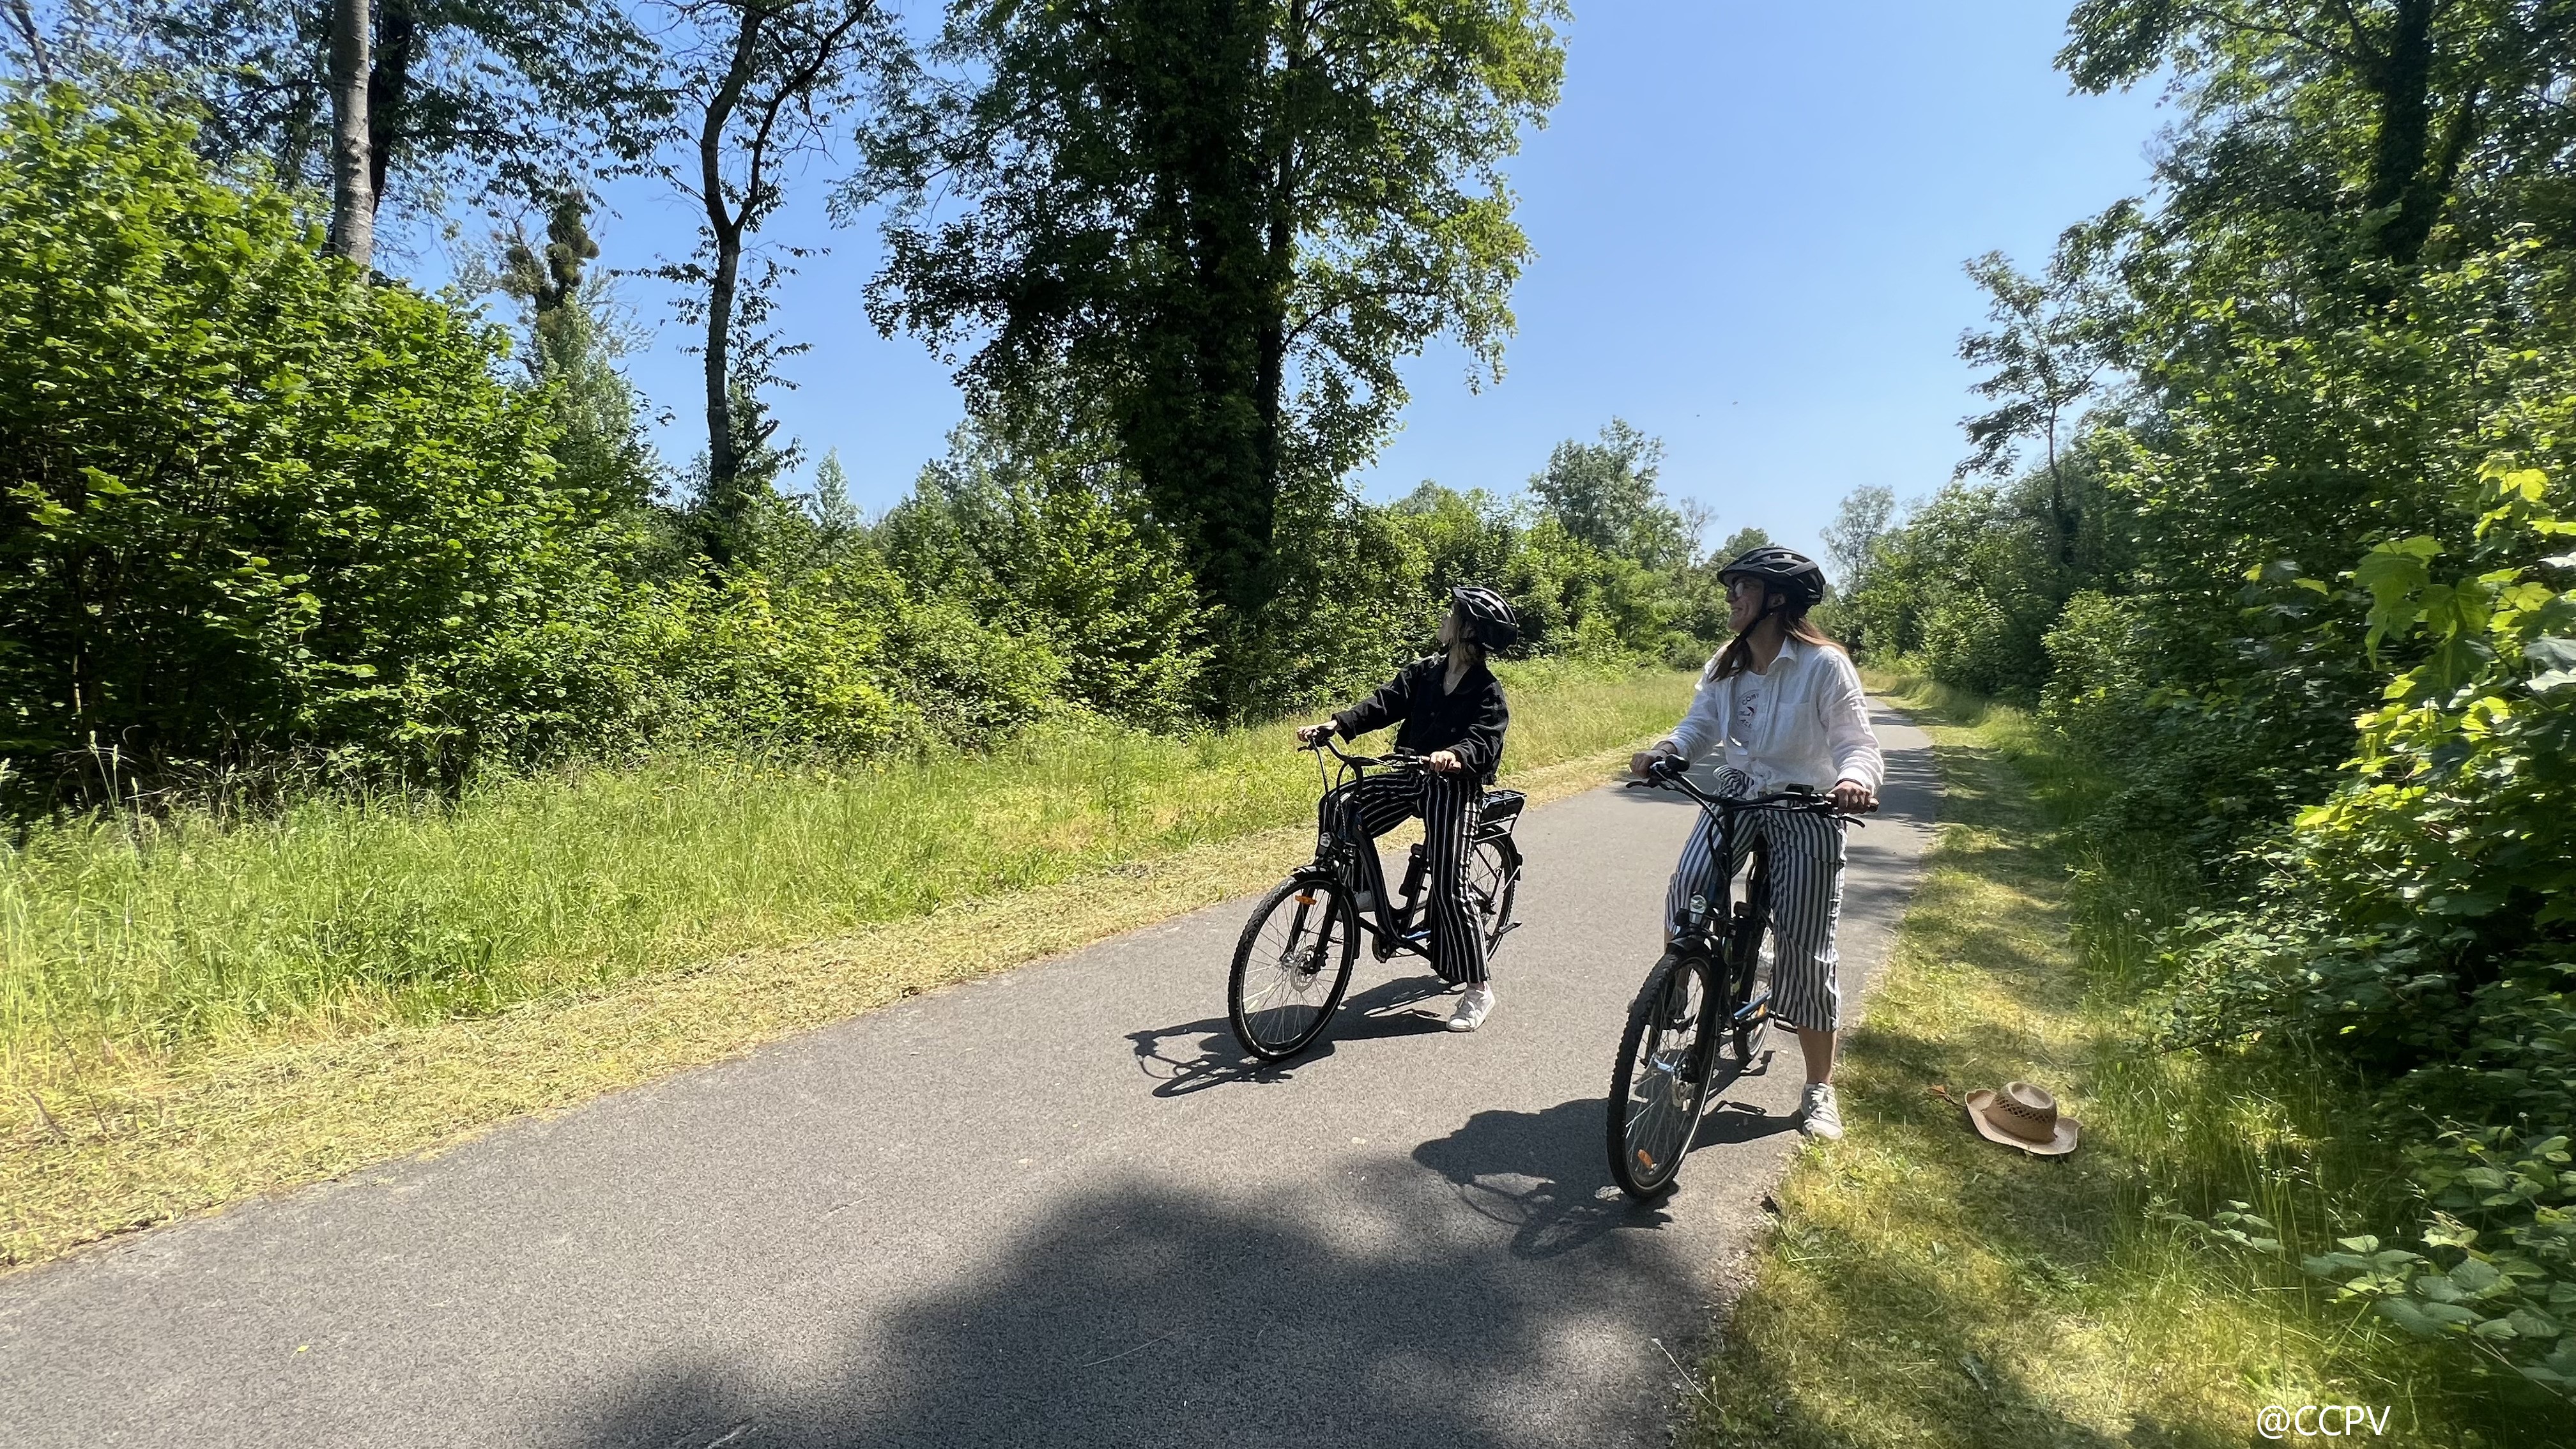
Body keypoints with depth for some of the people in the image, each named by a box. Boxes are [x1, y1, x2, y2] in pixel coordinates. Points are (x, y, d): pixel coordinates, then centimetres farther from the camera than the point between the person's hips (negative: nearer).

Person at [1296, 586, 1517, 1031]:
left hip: (1455, 787, -6)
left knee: (1449, 886, -8)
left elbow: (1485, 740, -21)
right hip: (1410, 775, 6)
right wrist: (1334, 725, -17)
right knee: (1345, 816, -10)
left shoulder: (1488, 690, -8)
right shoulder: (1425, 670, 8)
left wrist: (1455, 755, -44)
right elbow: (1385, 703, -2)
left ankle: (1478, 989, 5)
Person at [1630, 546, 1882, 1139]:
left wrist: (1855, 781, -41)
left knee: (1805, 950, 1)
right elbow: (1701, 724, -1)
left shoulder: (1825, 665, -16)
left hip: (1806, 809, -4)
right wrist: (1664, 750, -23)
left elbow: (1858, 745, -18)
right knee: (1686, 891, -21)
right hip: (1737, 794, 4)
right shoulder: (1726, 663, 1)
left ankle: (1820, 1089, 19)